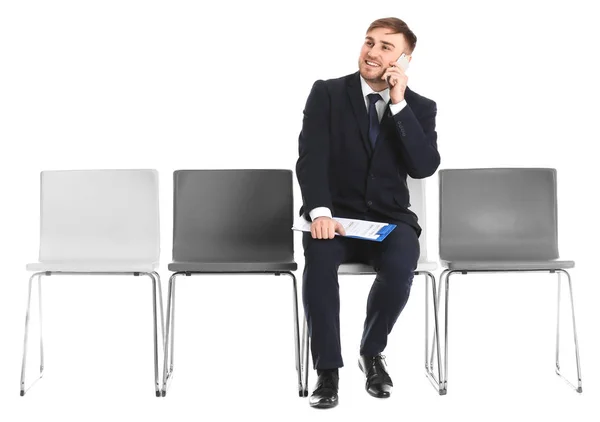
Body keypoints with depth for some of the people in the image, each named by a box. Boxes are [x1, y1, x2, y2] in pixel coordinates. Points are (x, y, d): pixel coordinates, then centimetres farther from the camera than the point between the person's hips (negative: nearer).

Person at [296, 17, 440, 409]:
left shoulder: (420, 107, 4)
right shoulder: (327, 93, 0)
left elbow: (424, 167, -12)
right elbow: (311, 157, -11)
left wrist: (399, 104, -17)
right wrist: (319, 212, -28)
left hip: (389, 218, 1)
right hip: (337, 213, -1)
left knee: (402, 264, -32)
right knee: (320, 256, -35)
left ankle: (372, 352, -4)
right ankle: (328, 368, -20)